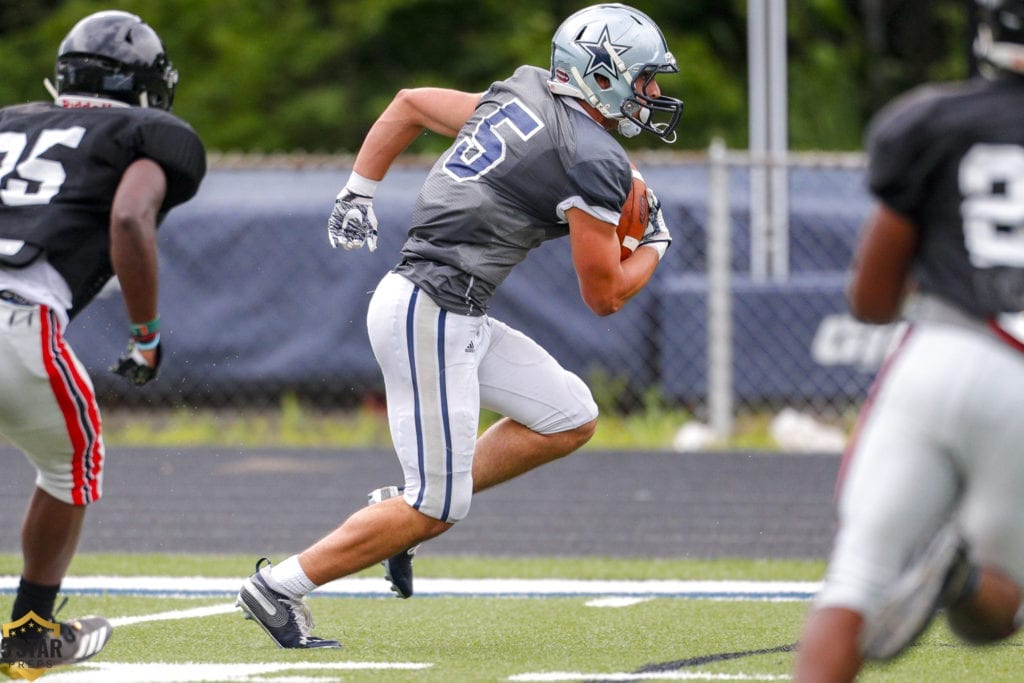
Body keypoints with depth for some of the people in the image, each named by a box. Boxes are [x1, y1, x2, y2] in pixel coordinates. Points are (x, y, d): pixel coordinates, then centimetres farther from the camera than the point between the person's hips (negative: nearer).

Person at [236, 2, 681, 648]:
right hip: (433, 316, -9)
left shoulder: (517, 99, 12)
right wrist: (655, 245, 13)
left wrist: (358, 193, 28)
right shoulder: (595, 160, -13)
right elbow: (605, 295, -6)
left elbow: (410, 102, 24)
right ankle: (279, 587, 4)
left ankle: (406, 505, 15)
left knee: (570, 420, 13)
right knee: (436, 510, -3)